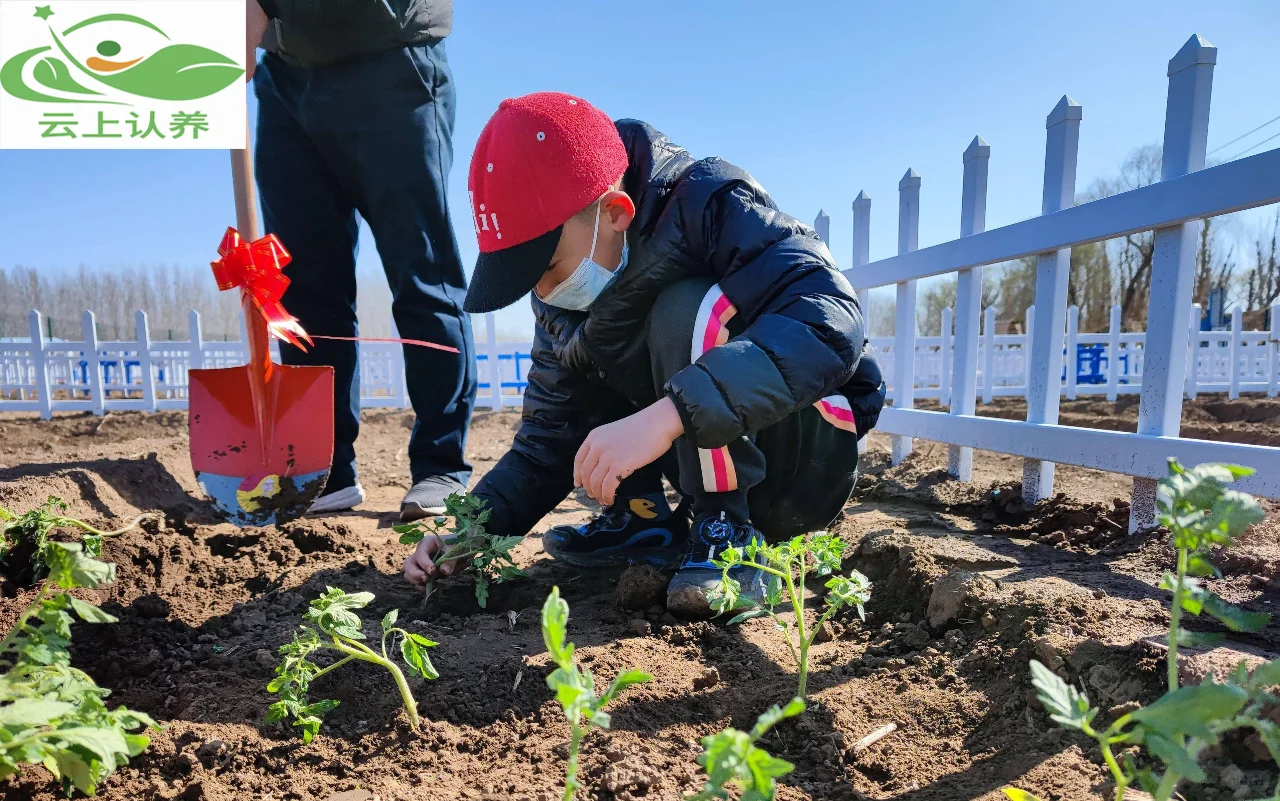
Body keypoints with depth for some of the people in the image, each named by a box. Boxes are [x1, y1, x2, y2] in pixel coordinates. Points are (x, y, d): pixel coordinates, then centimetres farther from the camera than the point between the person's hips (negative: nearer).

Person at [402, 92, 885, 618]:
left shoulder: (710, 206, -21)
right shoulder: (563, 301, -1)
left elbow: (830, 321, -37)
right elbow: (551, 435, 3)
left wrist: (667, 415, -46)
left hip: (811, 462, -6)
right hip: (718, 456, 6)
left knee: (685, 311, -29)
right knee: (569, 353, 1)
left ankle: (728, 535, -19)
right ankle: (642, 520, 1)